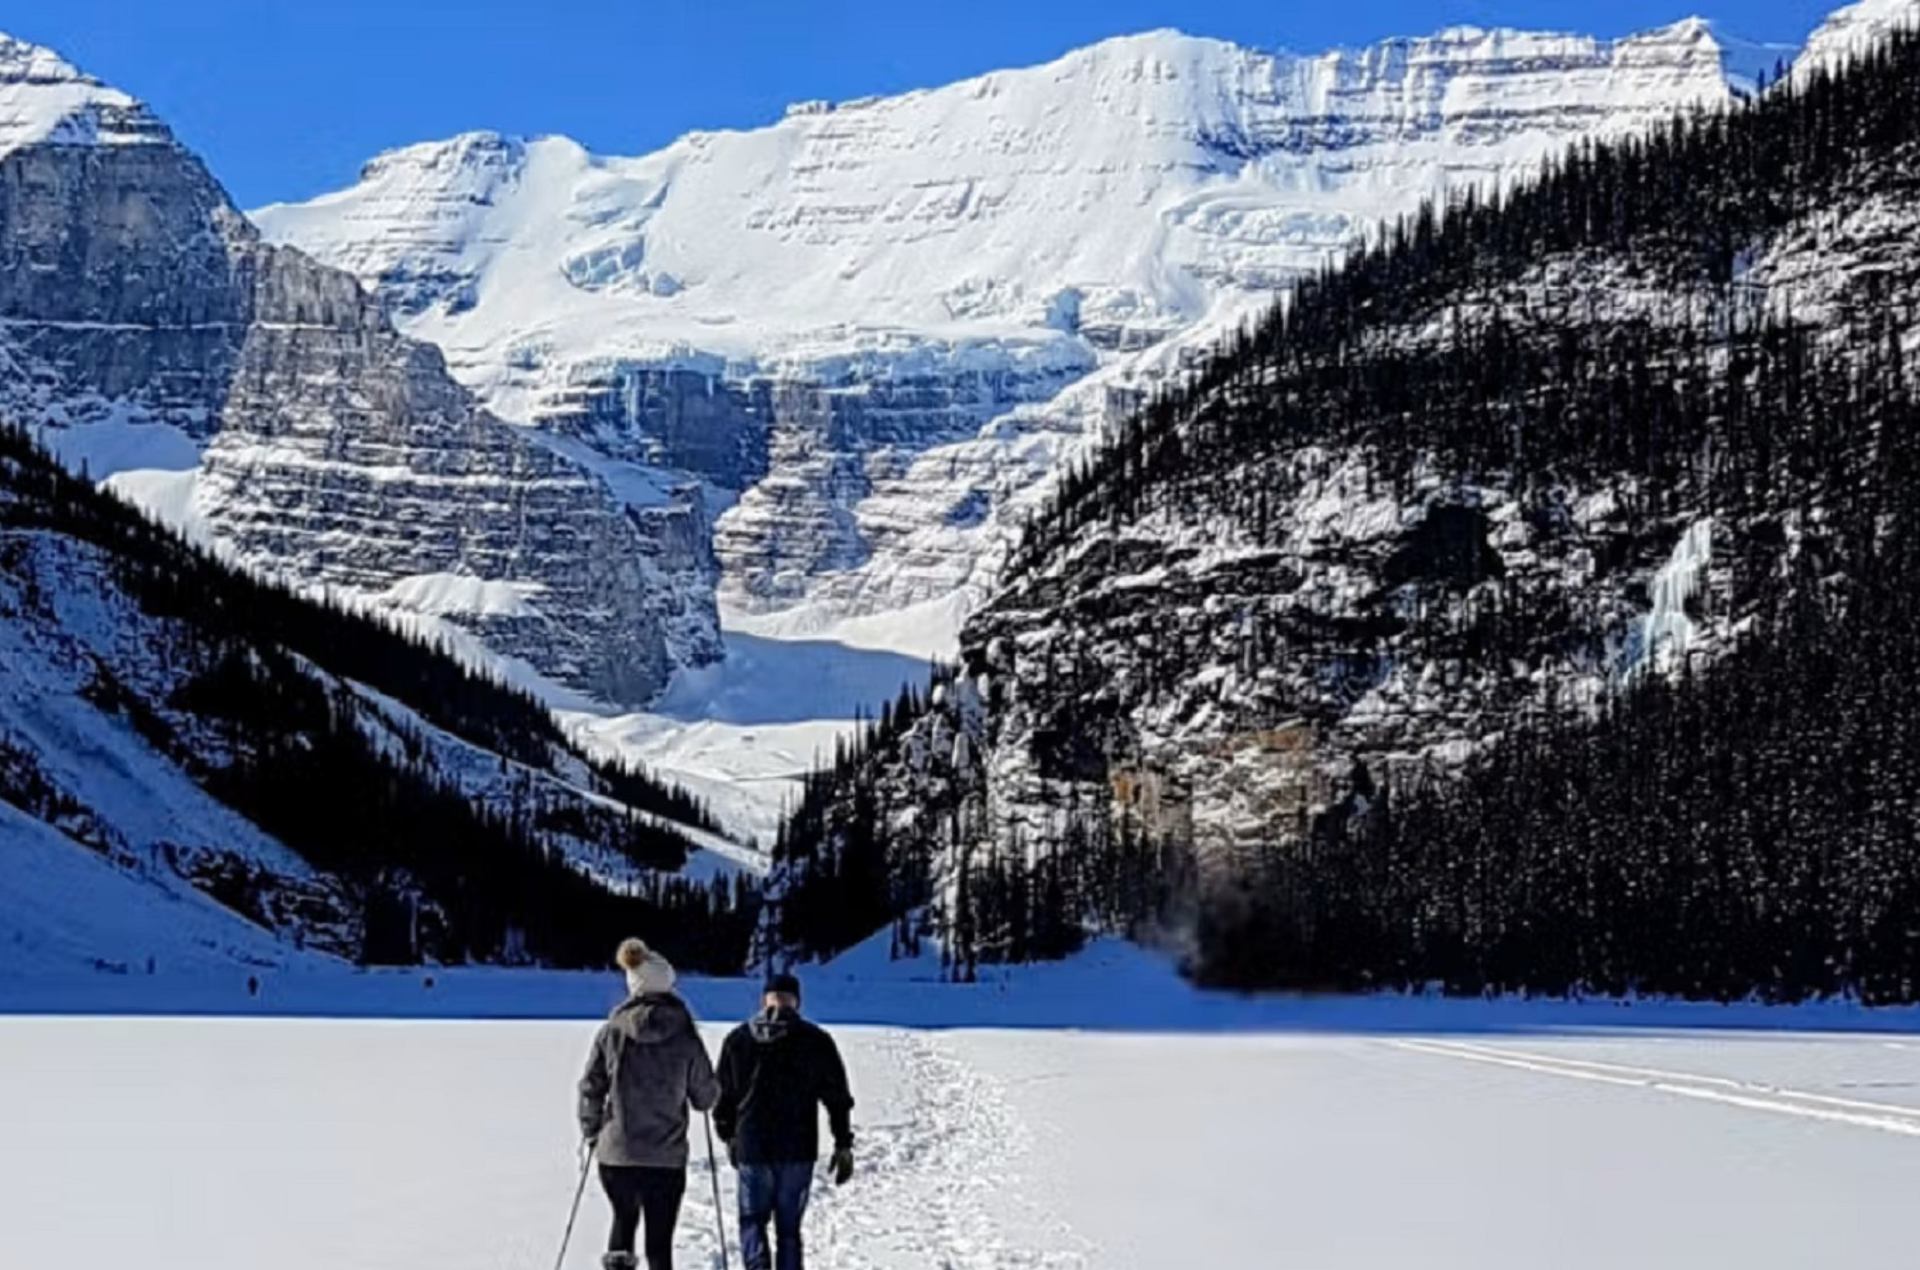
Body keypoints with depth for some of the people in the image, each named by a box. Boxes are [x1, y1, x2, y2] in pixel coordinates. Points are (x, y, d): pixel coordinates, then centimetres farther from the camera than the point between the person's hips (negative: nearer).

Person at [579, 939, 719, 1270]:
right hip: (666, 1157, -2)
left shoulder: (611, 1032, -3)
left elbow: (591, 1088, 2)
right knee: (659, 1243, 6)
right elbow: (705, 1097, 0)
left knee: (624, 1217, 27)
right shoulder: (685, 1037, -7)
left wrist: (591, 1134, 17)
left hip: (615, 1153, 2)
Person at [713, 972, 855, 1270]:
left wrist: (729, 1136, 26)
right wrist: (843, 1145, 7)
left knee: (752, 1220, 12)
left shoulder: (738, 1039, 3)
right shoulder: (816, 1041, -1)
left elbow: (723, 1093, 12)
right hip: (798, 1151, 0)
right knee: (788, 1226, 9)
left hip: (752, 1148, 1)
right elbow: (837, 1097, 1)